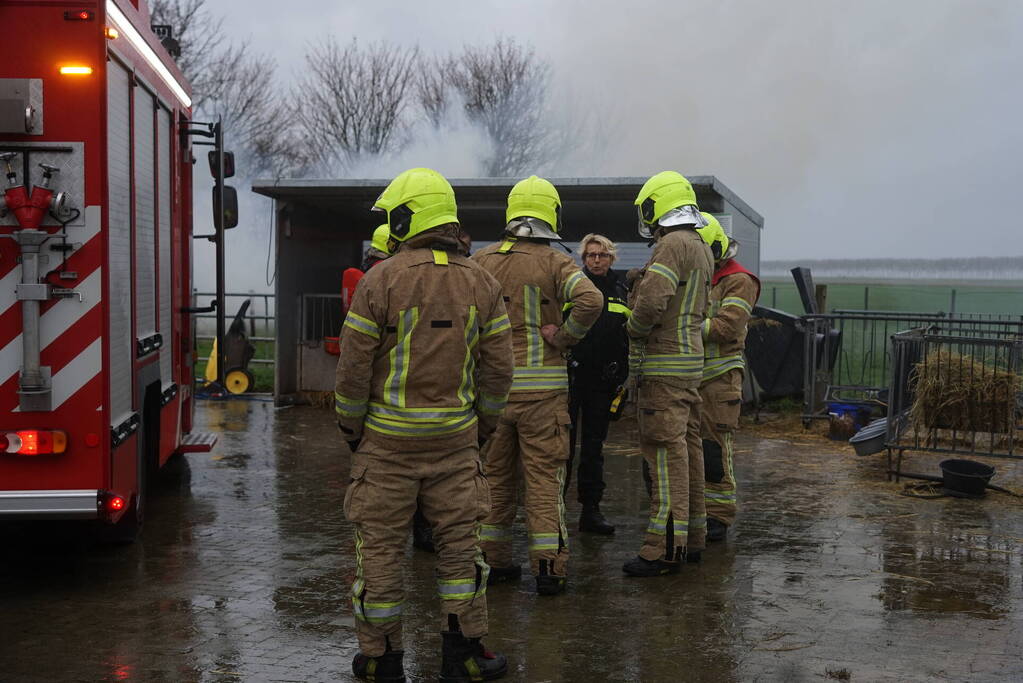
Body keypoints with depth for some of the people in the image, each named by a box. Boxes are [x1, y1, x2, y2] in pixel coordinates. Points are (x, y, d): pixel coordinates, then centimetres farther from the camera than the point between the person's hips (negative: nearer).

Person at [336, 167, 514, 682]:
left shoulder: (380, 281, -10)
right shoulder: (481, 284, 2)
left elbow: (354, 366, -8)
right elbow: (497, 369, 4)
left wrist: (350, 427, 6)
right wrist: (483, 425, 16)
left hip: (387, 441, -3)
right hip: (455, 439, 3)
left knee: (380, 545, 8)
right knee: (459, 542, 11)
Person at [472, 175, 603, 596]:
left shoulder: (480, 261, 4)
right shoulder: (555, 262, -6)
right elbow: (590, 300, -23)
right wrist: (564, 337, -10)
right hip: (541, 385, -3)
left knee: (494, 474, 14)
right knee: (544, 476, 2)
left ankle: (492, 560, 21)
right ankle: (548, 567, 2)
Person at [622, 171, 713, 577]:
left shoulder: (672, 245, -14)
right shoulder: (701, 250, 17)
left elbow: (651, 301, -26)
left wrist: (634, 328, -7)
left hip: (664, 365, -10)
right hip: (691, 360, 10)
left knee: (665, 452, -10)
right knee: (687, 448, 13)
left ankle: (665, 548, -10)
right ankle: (693, 538, 21)